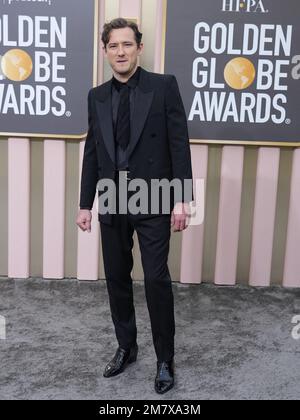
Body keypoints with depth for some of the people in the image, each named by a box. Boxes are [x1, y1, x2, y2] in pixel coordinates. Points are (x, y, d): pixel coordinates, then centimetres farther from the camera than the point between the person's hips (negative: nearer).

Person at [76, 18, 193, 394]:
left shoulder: (164, 86, -2)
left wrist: (181, 198, -12)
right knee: (116, 278, 11)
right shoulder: (97, 96, 10)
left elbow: (179, 144, -6)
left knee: (156, 280, -2)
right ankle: (126, 347, 30)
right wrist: (85, 203, 9)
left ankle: (165, 360, 16)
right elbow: (92, 152, 11)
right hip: (112, 203, 4)